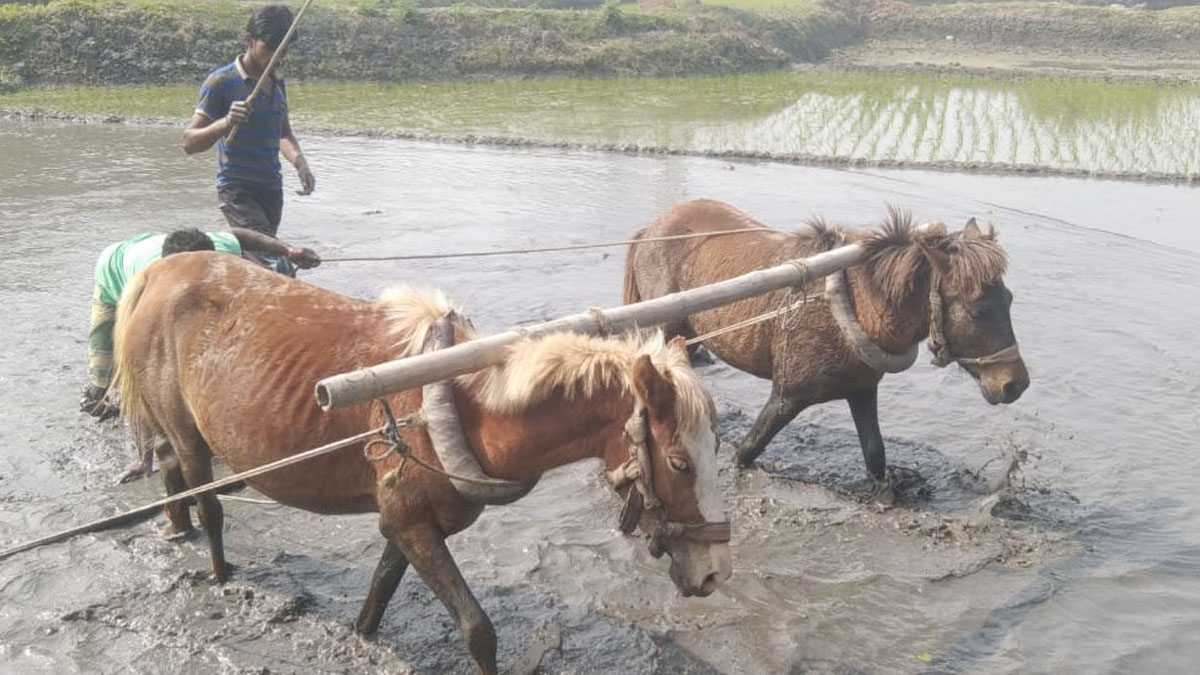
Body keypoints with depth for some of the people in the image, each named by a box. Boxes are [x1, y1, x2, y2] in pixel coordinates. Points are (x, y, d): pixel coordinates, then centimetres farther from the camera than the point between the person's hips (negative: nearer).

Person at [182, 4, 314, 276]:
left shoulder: (277, 84, 13)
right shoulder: (222, 82, -8)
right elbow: (189, 143, -11)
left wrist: (299, 161, 4)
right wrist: (226, 122, -30)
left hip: (271, 189, 7)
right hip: (237, 189, -7)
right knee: (277, 266, -24)